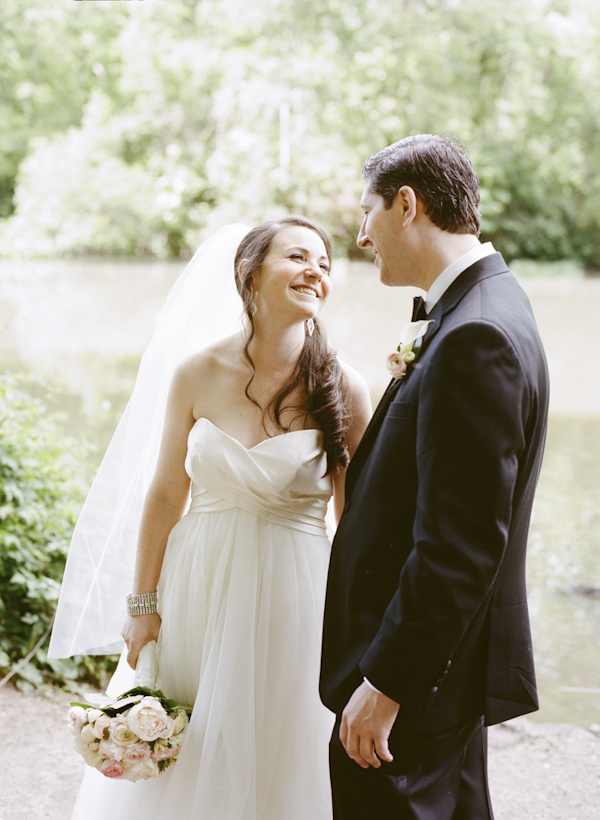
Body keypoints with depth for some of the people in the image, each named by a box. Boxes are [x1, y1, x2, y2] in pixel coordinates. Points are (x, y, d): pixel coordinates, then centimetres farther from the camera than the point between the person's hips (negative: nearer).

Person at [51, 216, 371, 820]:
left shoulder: (342, 389, -8)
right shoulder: (199, 375, -4)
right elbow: (165, 496, 3)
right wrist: (143, 605, 5)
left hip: (292, 594, -1)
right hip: (198, 587, 2)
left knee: (276, 764, 10)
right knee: (175, 769, 13)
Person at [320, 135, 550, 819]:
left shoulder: (476, 338, -23)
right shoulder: (484, 307, 10)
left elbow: (461, 545, -26)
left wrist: (385, 683, -22)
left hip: (414, 679, -10)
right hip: (447, 666, 10)